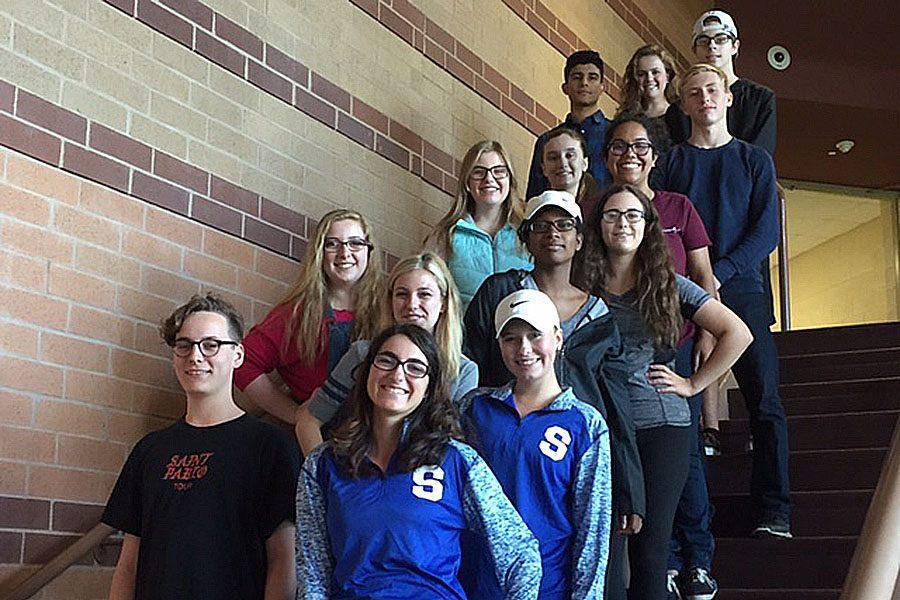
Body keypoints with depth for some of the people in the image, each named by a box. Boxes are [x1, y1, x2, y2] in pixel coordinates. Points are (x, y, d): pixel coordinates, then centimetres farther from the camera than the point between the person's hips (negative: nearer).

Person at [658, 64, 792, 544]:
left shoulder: (754, 160, 13)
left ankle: (774, 514, -5)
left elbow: (766, 232, 2)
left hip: (741, 289, 0)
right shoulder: (669, 162, 14)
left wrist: (720, 272, -12)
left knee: (764, 400, -7)